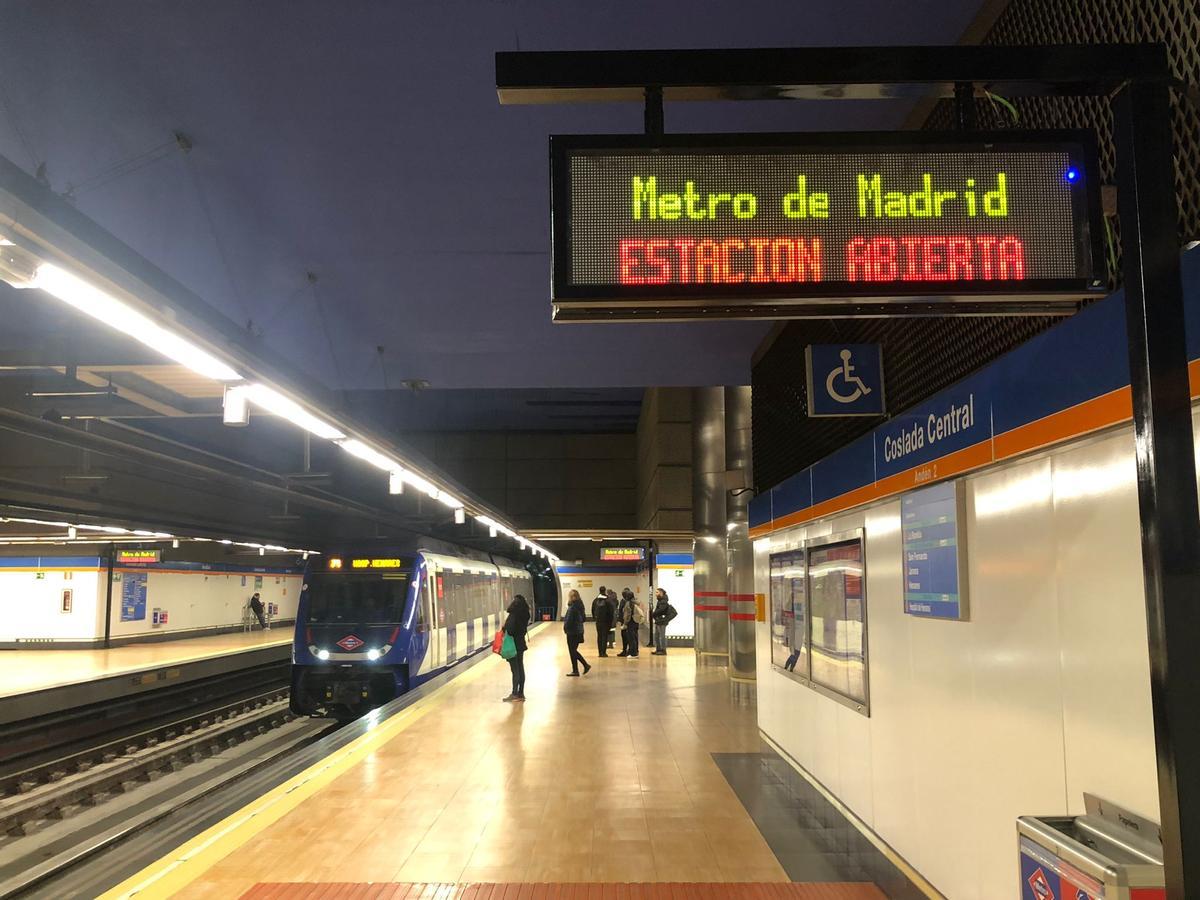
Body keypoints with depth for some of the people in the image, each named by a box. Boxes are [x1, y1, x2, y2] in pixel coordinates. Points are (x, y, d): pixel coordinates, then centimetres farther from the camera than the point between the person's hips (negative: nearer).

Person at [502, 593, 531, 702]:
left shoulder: (513, 615, -19)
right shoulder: (524, 614, 4)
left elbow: (510, 630, -25)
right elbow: (524, 629, 8)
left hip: (513, 645, -7)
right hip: (521, 644, 7)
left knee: (515, 670, -2)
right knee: (520, 669, 12)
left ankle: (515, 694, 4)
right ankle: (521, 694, 18)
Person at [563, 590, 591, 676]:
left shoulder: (572, 608, -21)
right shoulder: (580, 606, 7)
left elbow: (568, 620, -22)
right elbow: (584, 617, 17)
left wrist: (565, 627, -5)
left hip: (572, 632, -9)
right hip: (579, 631, 9)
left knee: (572, 651, 3)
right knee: (574, 651, 19)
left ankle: (575, 671, 10)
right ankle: (586, 665, 16)